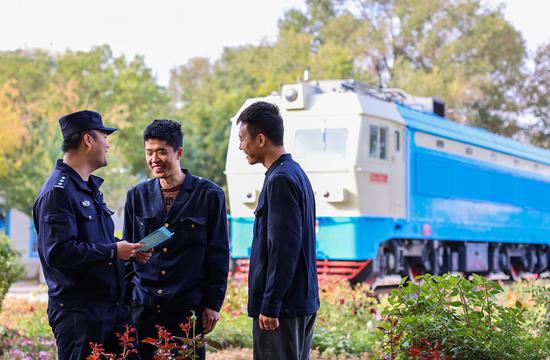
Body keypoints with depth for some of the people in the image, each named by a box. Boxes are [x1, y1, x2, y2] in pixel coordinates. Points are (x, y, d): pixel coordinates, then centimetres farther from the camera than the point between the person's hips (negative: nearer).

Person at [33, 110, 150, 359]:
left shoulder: (90, 187, 18)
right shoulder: (58, 191, -15)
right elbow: (58, 253, -25)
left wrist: (128, 249, 8)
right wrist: (113, 252, -19)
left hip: (113, 308, 9)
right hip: (78, 313, -9)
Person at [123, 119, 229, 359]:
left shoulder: (209, 195, 0)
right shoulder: (137, 195, 9)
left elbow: (219, 255, 1)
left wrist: (213, 304, -3)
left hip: (188, 309, -3)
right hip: (143, 309, 3)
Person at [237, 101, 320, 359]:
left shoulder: (280, 180, -16)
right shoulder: (296, 173, 15)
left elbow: (283, 248, -21)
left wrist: (270, 306, -19)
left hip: (283, 305, -10)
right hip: (304, 302, 10)